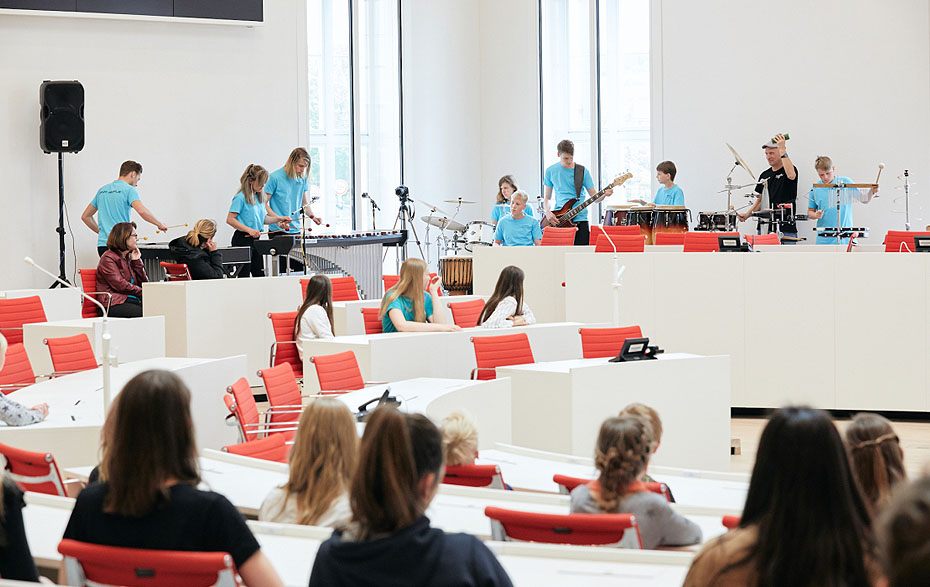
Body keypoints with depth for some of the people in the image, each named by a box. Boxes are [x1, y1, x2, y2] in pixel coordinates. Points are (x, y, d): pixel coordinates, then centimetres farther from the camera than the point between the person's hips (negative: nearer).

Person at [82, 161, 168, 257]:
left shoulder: (102, 190, 18)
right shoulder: (129, 190, -4)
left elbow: (85, 216, 23)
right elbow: (141, 211, -22)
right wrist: (159, 224, -9)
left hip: (102, 245, 7)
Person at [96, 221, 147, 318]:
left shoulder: (129, 257, 22)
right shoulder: (108, 258, -2)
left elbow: (143, 283, 18)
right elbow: (120, 285, -12)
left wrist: (137, 261, 11)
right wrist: (143, 292, -11)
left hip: (133, 300, 7)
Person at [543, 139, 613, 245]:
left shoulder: (583, 171, 4)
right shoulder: (551, 171, 7)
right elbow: (547, 197, 14)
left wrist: (604, 195, -16)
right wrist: (547, 212, -4)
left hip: (580, 218, 0)